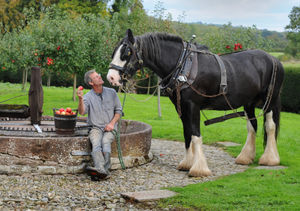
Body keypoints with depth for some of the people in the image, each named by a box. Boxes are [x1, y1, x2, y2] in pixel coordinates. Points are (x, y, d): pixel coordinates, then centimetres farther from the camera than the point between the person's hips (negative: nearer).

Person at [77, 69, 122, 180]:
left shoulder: (111, 92, 9)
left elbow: (118, 110, 13)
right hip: (95, 128, -1)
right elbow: (82, 112, -13)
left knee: (105, 142, -31)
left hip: (110, 128, 1)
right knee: (96, 143, -32)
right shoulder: (88, 97, 3)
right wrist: (80, 99, -29)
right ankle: (101, 169, -51)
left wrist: (112, 123, -2)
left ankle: (103, 170, -42)